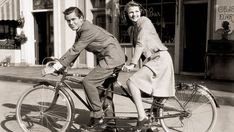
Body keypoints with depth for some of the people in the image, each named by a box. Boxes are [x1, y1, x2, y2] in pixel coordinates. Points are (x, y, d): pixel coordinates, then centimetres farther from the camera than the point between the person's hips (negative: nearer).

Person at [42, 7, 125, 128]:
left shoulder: (88, 30, -21)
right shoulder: (80, 30, 10)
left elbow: (74, 51, -26)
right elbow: (74, 50, 12)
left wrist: (54, 68, -26)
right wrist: (63, 65, 1)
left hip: (113, 58, -11)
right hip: (108, 58, 11)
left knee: (88, 81, -15)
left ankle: (97, 114, -5)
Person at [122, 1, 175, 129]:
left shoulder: (144, 21, -10)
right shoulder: (131, 29, 15)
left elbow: (140, 44, -21)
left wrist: (132, 64, -25)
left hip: (160, 58, -9)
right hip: (151, 59, 9)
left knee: (131, 81, -21)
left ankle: (142, 117, -20)